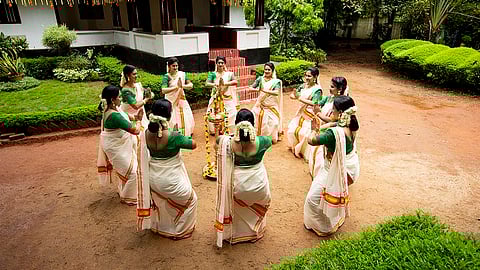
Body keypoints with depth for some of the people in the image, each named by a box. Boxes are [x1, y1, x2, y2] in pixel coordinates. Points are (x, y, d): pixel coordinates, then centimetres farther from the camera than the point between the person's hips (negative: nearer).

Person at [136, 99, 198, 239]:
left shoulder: (146, 134, -12)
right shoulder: (173, 136, -29)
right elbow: (194, 145, -16)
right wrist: (183, 137, 1)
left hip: (153, 179, 6)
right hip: (171, 180, -6)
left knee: (160, 201, 35)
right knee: (190, 200, 22)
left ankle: (157, 226, 56)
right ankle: (180, 231, 35)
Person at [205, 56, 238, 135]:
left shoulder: (229, 74, 4)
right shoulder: (213, 74, 4)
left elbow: (235, 82, -14)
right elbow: (207, 84, -11)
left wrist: (225, 83, -30)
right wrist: (214, 84, -32)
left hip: (227, 98, 0)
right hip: (216, 99, 0)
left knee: (232, 114, -11)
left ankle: (232, 131, 4)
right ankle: (213, 130, 14)